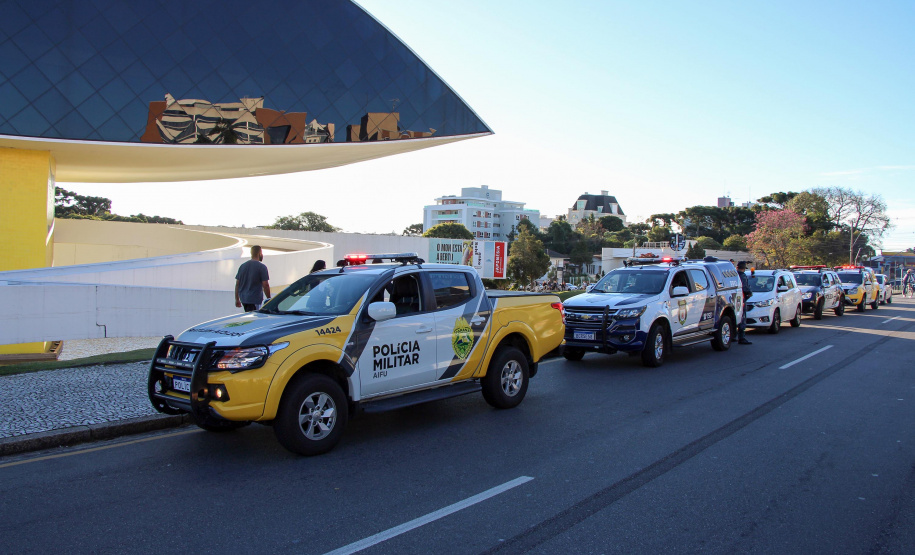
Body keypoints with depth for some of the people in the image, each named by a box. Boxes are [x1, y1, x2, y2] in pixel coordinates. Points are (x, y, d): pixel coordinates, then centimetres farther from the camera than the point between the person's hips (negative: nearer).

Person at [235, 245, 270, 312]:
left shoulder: (242, 266, 9)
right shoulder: (261, 267, -9)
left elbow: (237, 284, 10)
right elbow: (265, 285, -12)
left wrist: (237, 299, 16)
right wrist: (269, 299, -1)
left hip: (243, 299, 6)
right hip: (255, 299, -6)